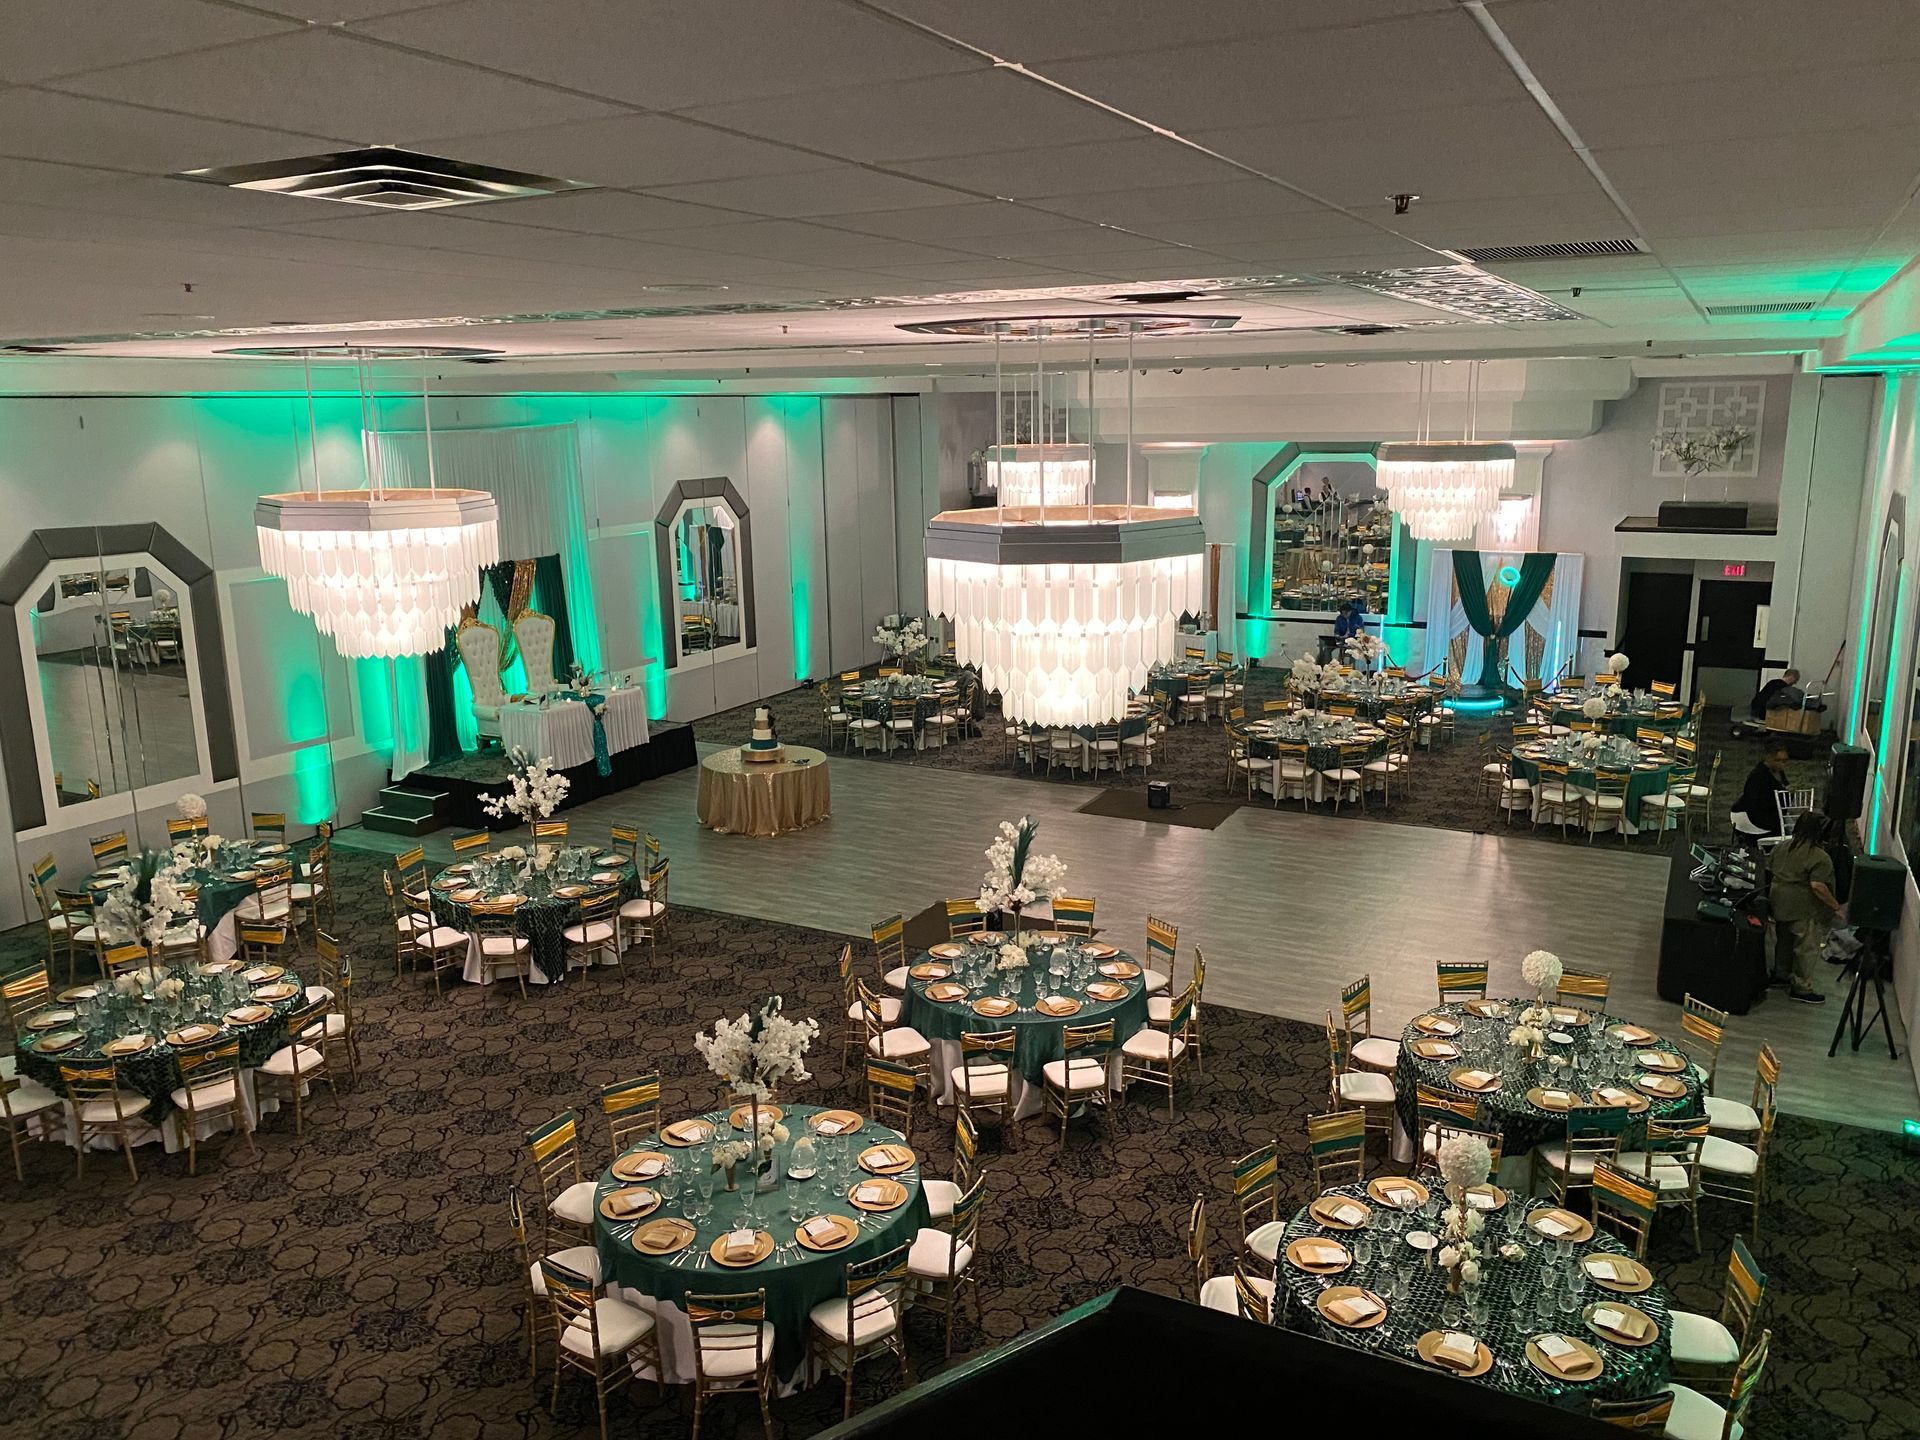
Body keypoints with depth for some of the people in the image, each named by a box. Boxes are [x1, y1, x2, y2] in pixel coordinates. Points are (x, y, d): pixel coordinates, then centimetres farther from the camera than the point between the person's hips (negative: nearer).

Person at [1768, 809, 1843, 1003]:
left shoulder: (1783, 847, 5)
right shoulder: (1820, 857, -18)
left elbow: (1769, 869, 12)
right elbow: (1817, 886, -24)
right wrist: (1835, 906, -16)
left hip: (1779, 903, 8)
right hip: (1803, 909, -8)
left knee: (1785, 942, 21)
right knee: (1807, 947, 3)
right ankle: (1801, 988, 8)